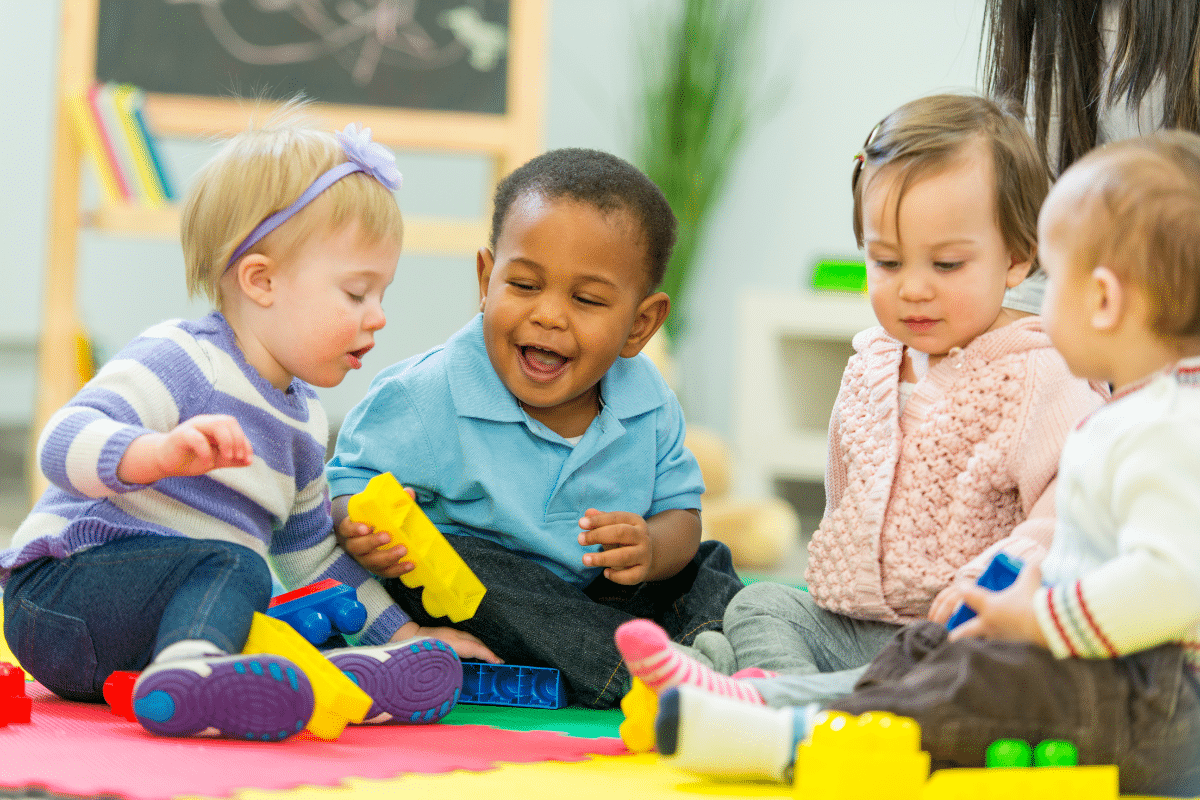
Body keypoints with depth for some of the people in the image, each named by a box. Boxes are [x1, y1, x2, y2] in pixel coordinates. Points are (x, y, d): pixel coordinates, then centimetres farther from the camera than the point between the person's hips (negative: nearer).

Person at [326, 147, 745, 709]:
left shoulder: (646, 403, -5)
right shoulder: (427, 399, -19)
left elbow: (678, 510, 1)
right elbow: (350, 483, -13)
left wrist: (652, 550, -25)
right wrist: (361, 531, -39)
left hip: (598, 595, 4)